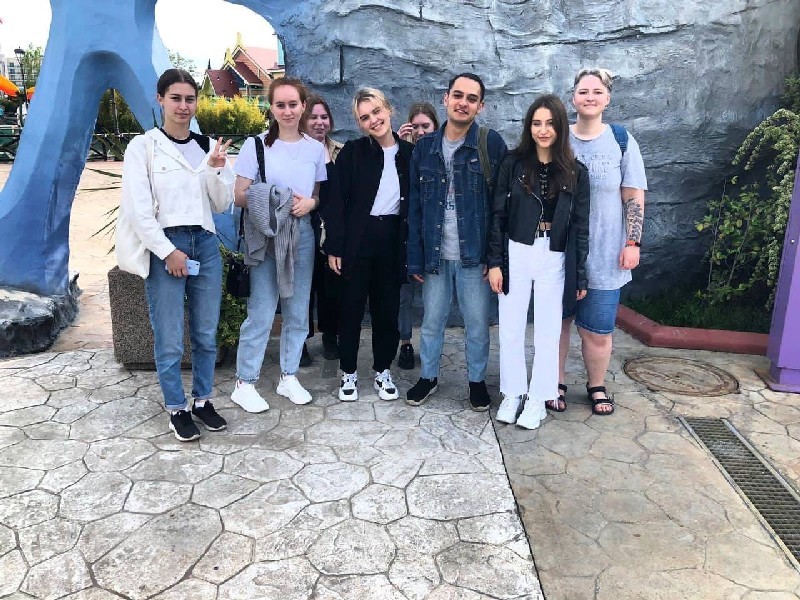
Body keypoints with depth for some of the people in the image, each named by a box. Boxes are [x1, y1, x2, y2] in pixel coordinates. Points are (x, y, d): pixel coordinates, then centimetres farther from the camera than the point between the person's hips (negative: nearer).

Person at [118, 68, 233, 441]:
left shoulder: (208, 147, 10)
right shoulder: (143, 146, -2)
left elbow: (222, 205, 9)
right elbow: (138, 209, -8)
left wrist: (217, 170, -7)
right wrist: (168, 251, -12)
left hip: (205, 245, 4)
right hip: (164, 248, -4)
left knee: (206, 334, 10)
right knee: (169, 339, 1)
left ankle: (203, 400, 26)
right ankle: (177, 408, 17)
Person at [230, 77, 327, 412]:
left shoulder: (315, 148, 8)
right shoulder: (256, 145, -2)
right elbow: (240, 196, -4)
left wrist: (309, 203, -8)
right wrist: (276, 201, -19)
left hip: (302, 235, 4)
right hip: (265, 237, -4)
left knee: (297, 311, 10)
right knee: (261, 313, -4)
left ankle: (289, 377, 25)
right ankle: (244, 383, 10)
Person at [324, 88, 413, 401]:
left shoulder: (409, 152, 6)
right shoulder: (352, 152, -2)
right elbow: (337, 201, -5)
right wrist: (334, 246, -11)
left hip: (393, 239, 2)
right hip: (357, 239, -2)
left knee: (387, 307, 10)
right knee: (352, 306, 5)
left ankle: (383, 371, 25)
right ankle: (348, 373, 20)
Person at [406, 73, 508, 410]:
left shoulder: (492, 144, -5)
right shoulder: (425, 147, 4)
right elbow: (414, 206, 4)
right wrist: (415, 257, 0)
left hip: (474, 254, -2)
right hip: (435, 254, 3)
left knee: (477, 324, 10)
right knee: (431, 321, 14)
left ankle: (477, 380, 29)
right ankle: (428, 376, 33)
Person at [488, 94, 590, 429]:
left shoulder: (575, 173, 0)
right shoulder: (513, 165, 0)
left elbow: (581, 227, 2)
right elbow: (498, 215, 1)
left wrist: (581, 276, 0)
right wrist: (495, 262, -4)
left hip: (555, 261, 0)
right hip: (516, 256, 0)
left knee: (547, 332, 8)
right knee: (510, 329, 8)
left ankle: (538, 398, 23)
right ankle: (512, 393, 25)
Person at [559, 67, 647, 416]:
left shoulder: (622, 142, 0)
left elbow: (634, 198, 0)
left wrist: (632, 243, -7)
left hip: (603, 257, -1)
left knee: (597, 331, 4)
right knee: (557, 321, 10)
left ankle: (596, 386, 27)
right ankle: (556, 383, 28)